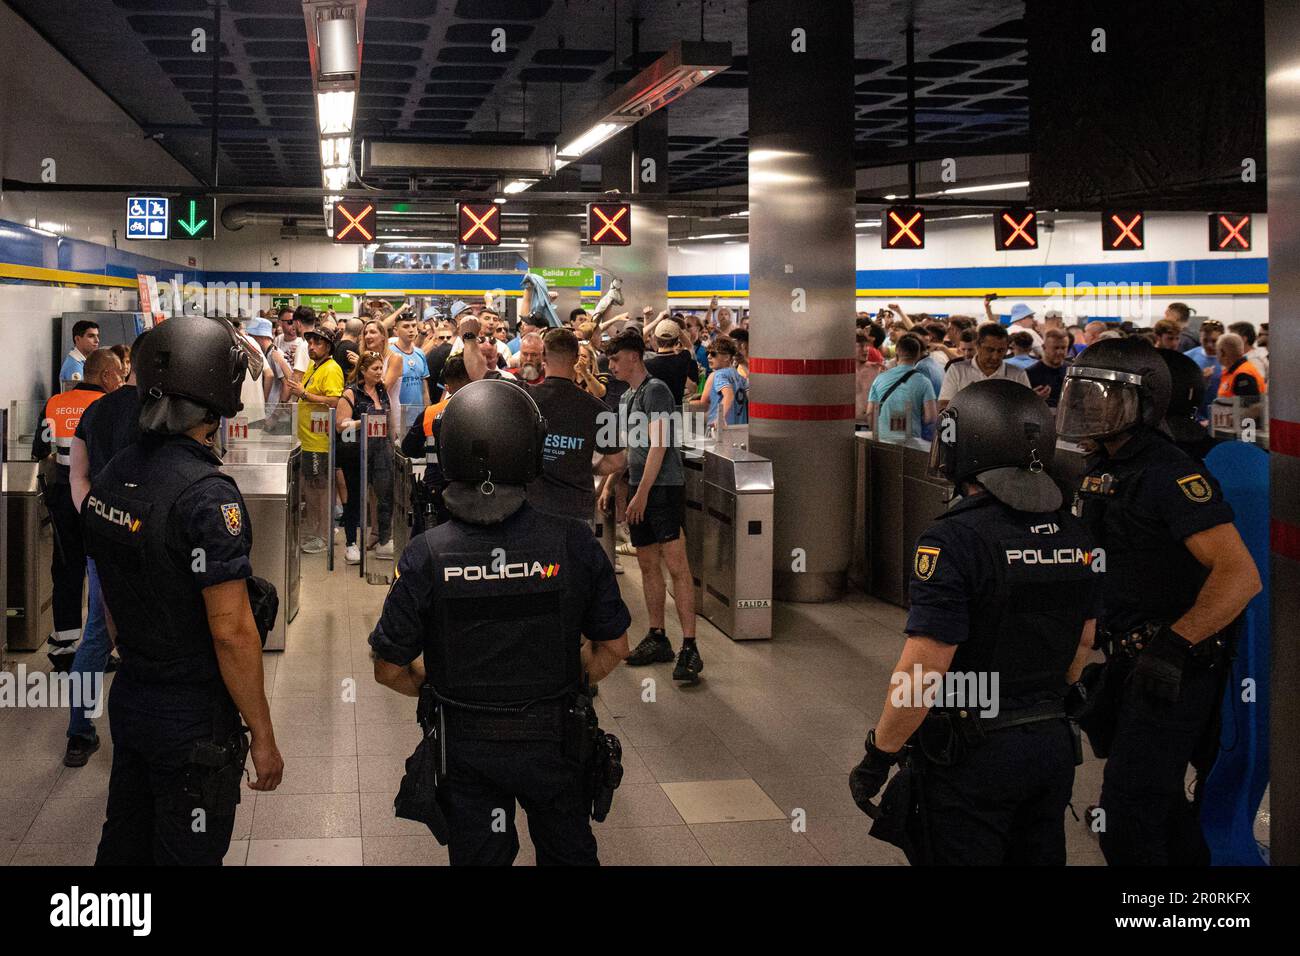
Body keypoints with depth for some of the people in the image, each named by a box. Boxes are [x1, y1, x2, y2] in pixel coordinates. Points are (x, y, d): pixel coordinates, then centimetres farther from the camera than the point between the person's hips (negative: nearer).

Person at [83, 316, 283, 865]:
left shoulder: (111, 477, 1)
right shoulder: (207, 494, -24)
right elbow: (231, 632, -23)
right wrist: (263, 737, -15)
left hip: (127, 701, 7)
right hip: (194, 718, -7)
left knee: (123, 846, 20)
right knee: (187, 855, 7)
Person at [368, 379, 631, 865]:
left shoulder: (425, 556, -18)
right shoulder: (574, 543, -17)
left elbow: (390, 669, -8)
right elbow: (613, 647, -6)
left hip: (465, 747, 0)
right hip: (555, 739, 0)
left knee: (477, 855, 19)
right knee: (569, 852, 23)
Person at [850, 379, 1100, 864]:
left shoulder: (955, 541, -21)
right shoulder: (1076, 537, 2)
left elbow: (923, 671, -23)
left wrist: (877, 758, -12)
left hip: (972, 754, -7)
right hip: (1053, 744, 7)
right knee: (1039, 856, 20)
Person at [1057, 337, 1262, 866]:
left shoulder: (1172, 475, -20)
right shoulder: (1099, 472, 9)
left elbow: (1241, 575, -28)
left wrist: (1174, 646, -30)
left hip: (1176, 669, -9)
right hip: (1126, 659, 9)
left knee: (1127, 814, -9)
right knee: (1160, 803, 21)